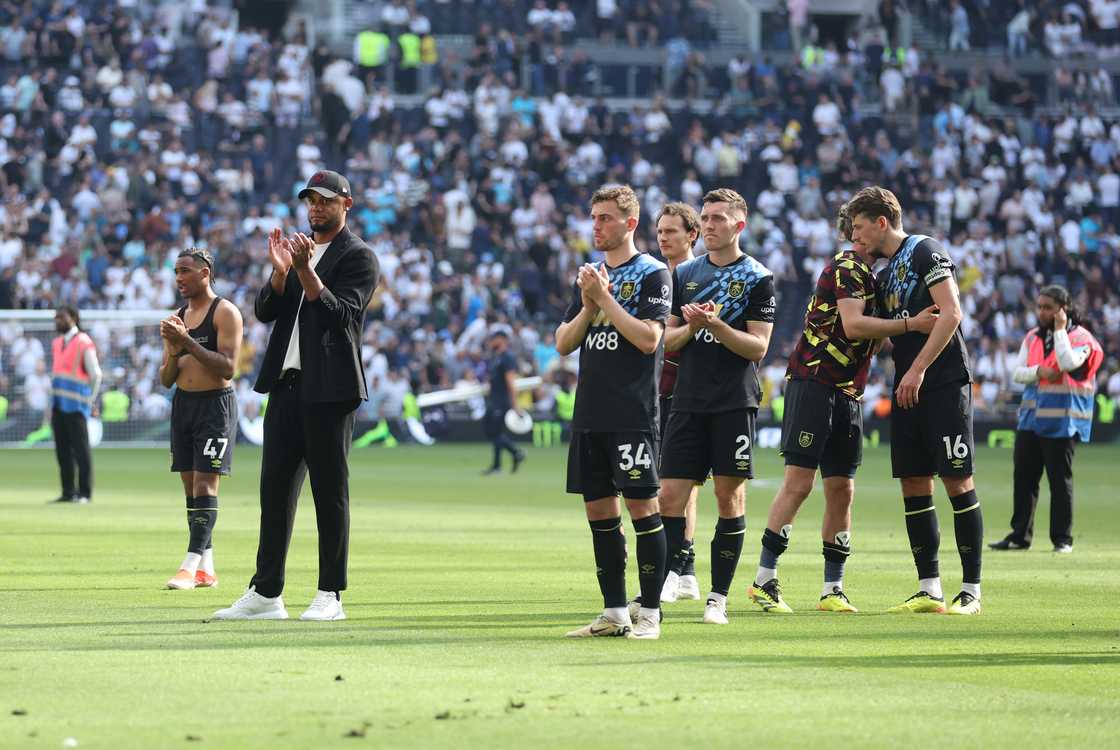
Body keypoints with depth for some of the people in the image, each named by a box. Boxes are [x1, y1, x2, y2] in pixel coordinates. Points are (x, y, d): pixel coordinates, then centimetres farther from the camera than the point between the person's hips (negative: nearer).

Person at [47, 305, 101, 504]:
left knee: (81, 449, -5)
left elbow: (96, 374, -6)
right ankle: (68, 493, 12)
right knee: (63, 450, 8)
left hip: (75, 405, -7)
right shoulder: (57, 344, 17)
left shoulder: (84, 343, -6)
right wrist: (49, 406, 20)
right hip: (58, 404, 7)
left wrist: (91, 402, -4)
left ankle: (85, 493, -3)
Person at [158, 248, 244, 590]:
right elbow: (166, 379, 15)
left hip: (215, 404, -7)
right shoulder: (177, 318, 14)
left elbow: (228, 368, -17)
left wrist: (188, 342, -21)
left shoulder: (225, 312, -7)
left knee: (205, 485, -12)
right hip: (183, 404, 7)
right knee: (191, 487, 6)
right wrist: (173, 353, -6)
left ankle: (191, 566, -19)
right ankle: (206, 569, 10)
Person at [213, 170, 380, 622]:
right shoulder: (298, 250, 19)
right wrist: (280, 270, -7)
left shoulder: (358, 257, -2)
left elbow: (340, 315, -15)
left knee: (330, 491, -3)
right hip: (286, 386, 7)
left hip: (329, 389, -7)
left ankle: (330, 595, 1)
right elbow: (264, 311, 10)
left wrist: (305, 271, -22)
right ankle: (266, 593, 7)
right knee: (275, 488, 5)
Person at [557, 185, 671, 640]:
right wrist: (588, 305, -4)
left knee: (642, 506, -6)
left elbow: (648, 338, -15)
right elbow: (563, 344, 12)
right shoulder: (588, 276, 16)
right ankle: (614, 612, 13)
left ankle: (650, 614, -3)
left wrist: (605, 298, -13)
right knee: (599, 508, 7)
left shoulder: (651, 273, -4)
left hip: (633, 414, -7)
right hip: (590, 412, 7)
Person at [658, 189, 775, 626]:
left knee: (730, 496, 0)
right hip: (689, 401, 4)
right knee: (670, 495, -2)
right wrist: (690, 327, -8)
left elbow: (758, 346, -6)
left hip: (735, 403, -4)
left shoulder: (757, 278, 0)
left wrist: (716, 325, -19)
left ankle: (719, 597, 6)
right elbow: (666, 340, 13)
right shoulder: (685, 274, 13)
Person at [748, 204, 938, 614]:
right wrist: (909, 324, -22)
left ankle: (833, 588, 9)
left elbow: (869, 336, 23)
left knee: (841, 489, 6)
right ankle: (764, 578, -9)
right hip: (814, 383, -9)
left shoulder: (865, 272, 20)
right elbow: (852, 325, -22)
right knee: (799, 482, -11)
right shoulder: (846, 268, -9)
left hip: (847, 394, 9)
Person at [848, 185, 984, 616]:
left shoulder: (925, 251, -6)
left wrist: (917, 369, -18)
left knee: (957, 482, -7)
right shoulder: (886, 275, 19)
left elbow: (950, 313, -16)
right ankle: (929, 590, 8)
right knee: (914, 486, 5)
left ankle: (971, 591, -4)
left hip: (943, 383, -9)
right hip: (908, 389, 9)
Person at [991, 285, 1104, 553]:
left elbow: (1068, 363, -24)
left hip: (1062, 422, -6)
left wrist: (1060, 329, -15)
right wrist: (1039, 371, -14)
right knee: (1024, 478, 7)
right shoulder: (1033, 337, 12)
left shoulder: (1081, 337, -5)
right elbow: (1017, 373, 6)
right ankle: (1020, 535, 13)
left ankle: (1063, 538, 5)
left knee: (1061, 479, -2)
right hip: (1030, 418, 6)